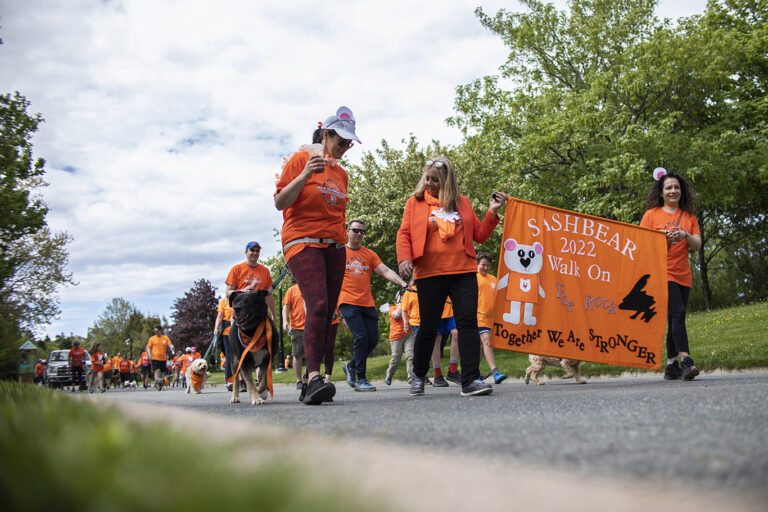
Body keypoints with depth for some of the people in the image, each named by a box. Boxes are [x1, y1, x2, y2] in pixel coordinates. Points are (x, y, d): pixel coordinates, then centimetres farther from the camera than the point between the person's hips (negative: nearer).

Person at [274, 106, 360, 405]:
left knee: (327, 314, -1)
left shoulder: (341, 174, 19)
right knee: (318, 304, -24)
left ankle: (312, 383, 2)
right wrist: (305, 175, -16)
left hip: (334, 246, 7)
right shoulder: (301, 159, 1)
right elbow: (280, 202, -5)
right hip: (303, 242, -6)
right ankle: (313, 378, -30)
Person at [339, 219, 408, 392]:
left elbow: (385, 271, 3)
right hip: (348, 303, -4)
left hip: (367, 304, 4)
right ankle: (360, 379, -7)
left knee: (373, 340, 0)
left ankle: (351, 366, 24)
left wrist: (402, 283, -12)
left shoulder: (369, 254, 13)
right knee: (361, 337, -15)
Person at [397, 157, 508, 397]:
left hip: (463, 272, 2)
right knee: (428, 327, 3)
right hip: (429, 274, -2)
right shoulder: (415, 203, 10)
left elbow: (479, 235, 16)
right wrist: (404, 258, -12)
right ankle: (418, 377, 23)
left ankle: (470, 380, -11)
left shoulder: (462, 203, 15)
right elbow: (404, 234, 4)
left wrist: (492, 212, 4)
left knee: (468, 323, -10)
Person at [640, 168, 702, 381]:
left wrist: (685, 235, -14)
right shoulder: (651, 214, 4)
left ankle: (671, 365, 12)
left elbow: (697, 246, 6)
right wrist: (662, 239, -17)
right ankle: (685, 360, -26)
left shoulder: (689, 216, 14)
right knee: (678, 312, -20)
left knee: (675, 320, 6)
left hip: (683, 275, 5)